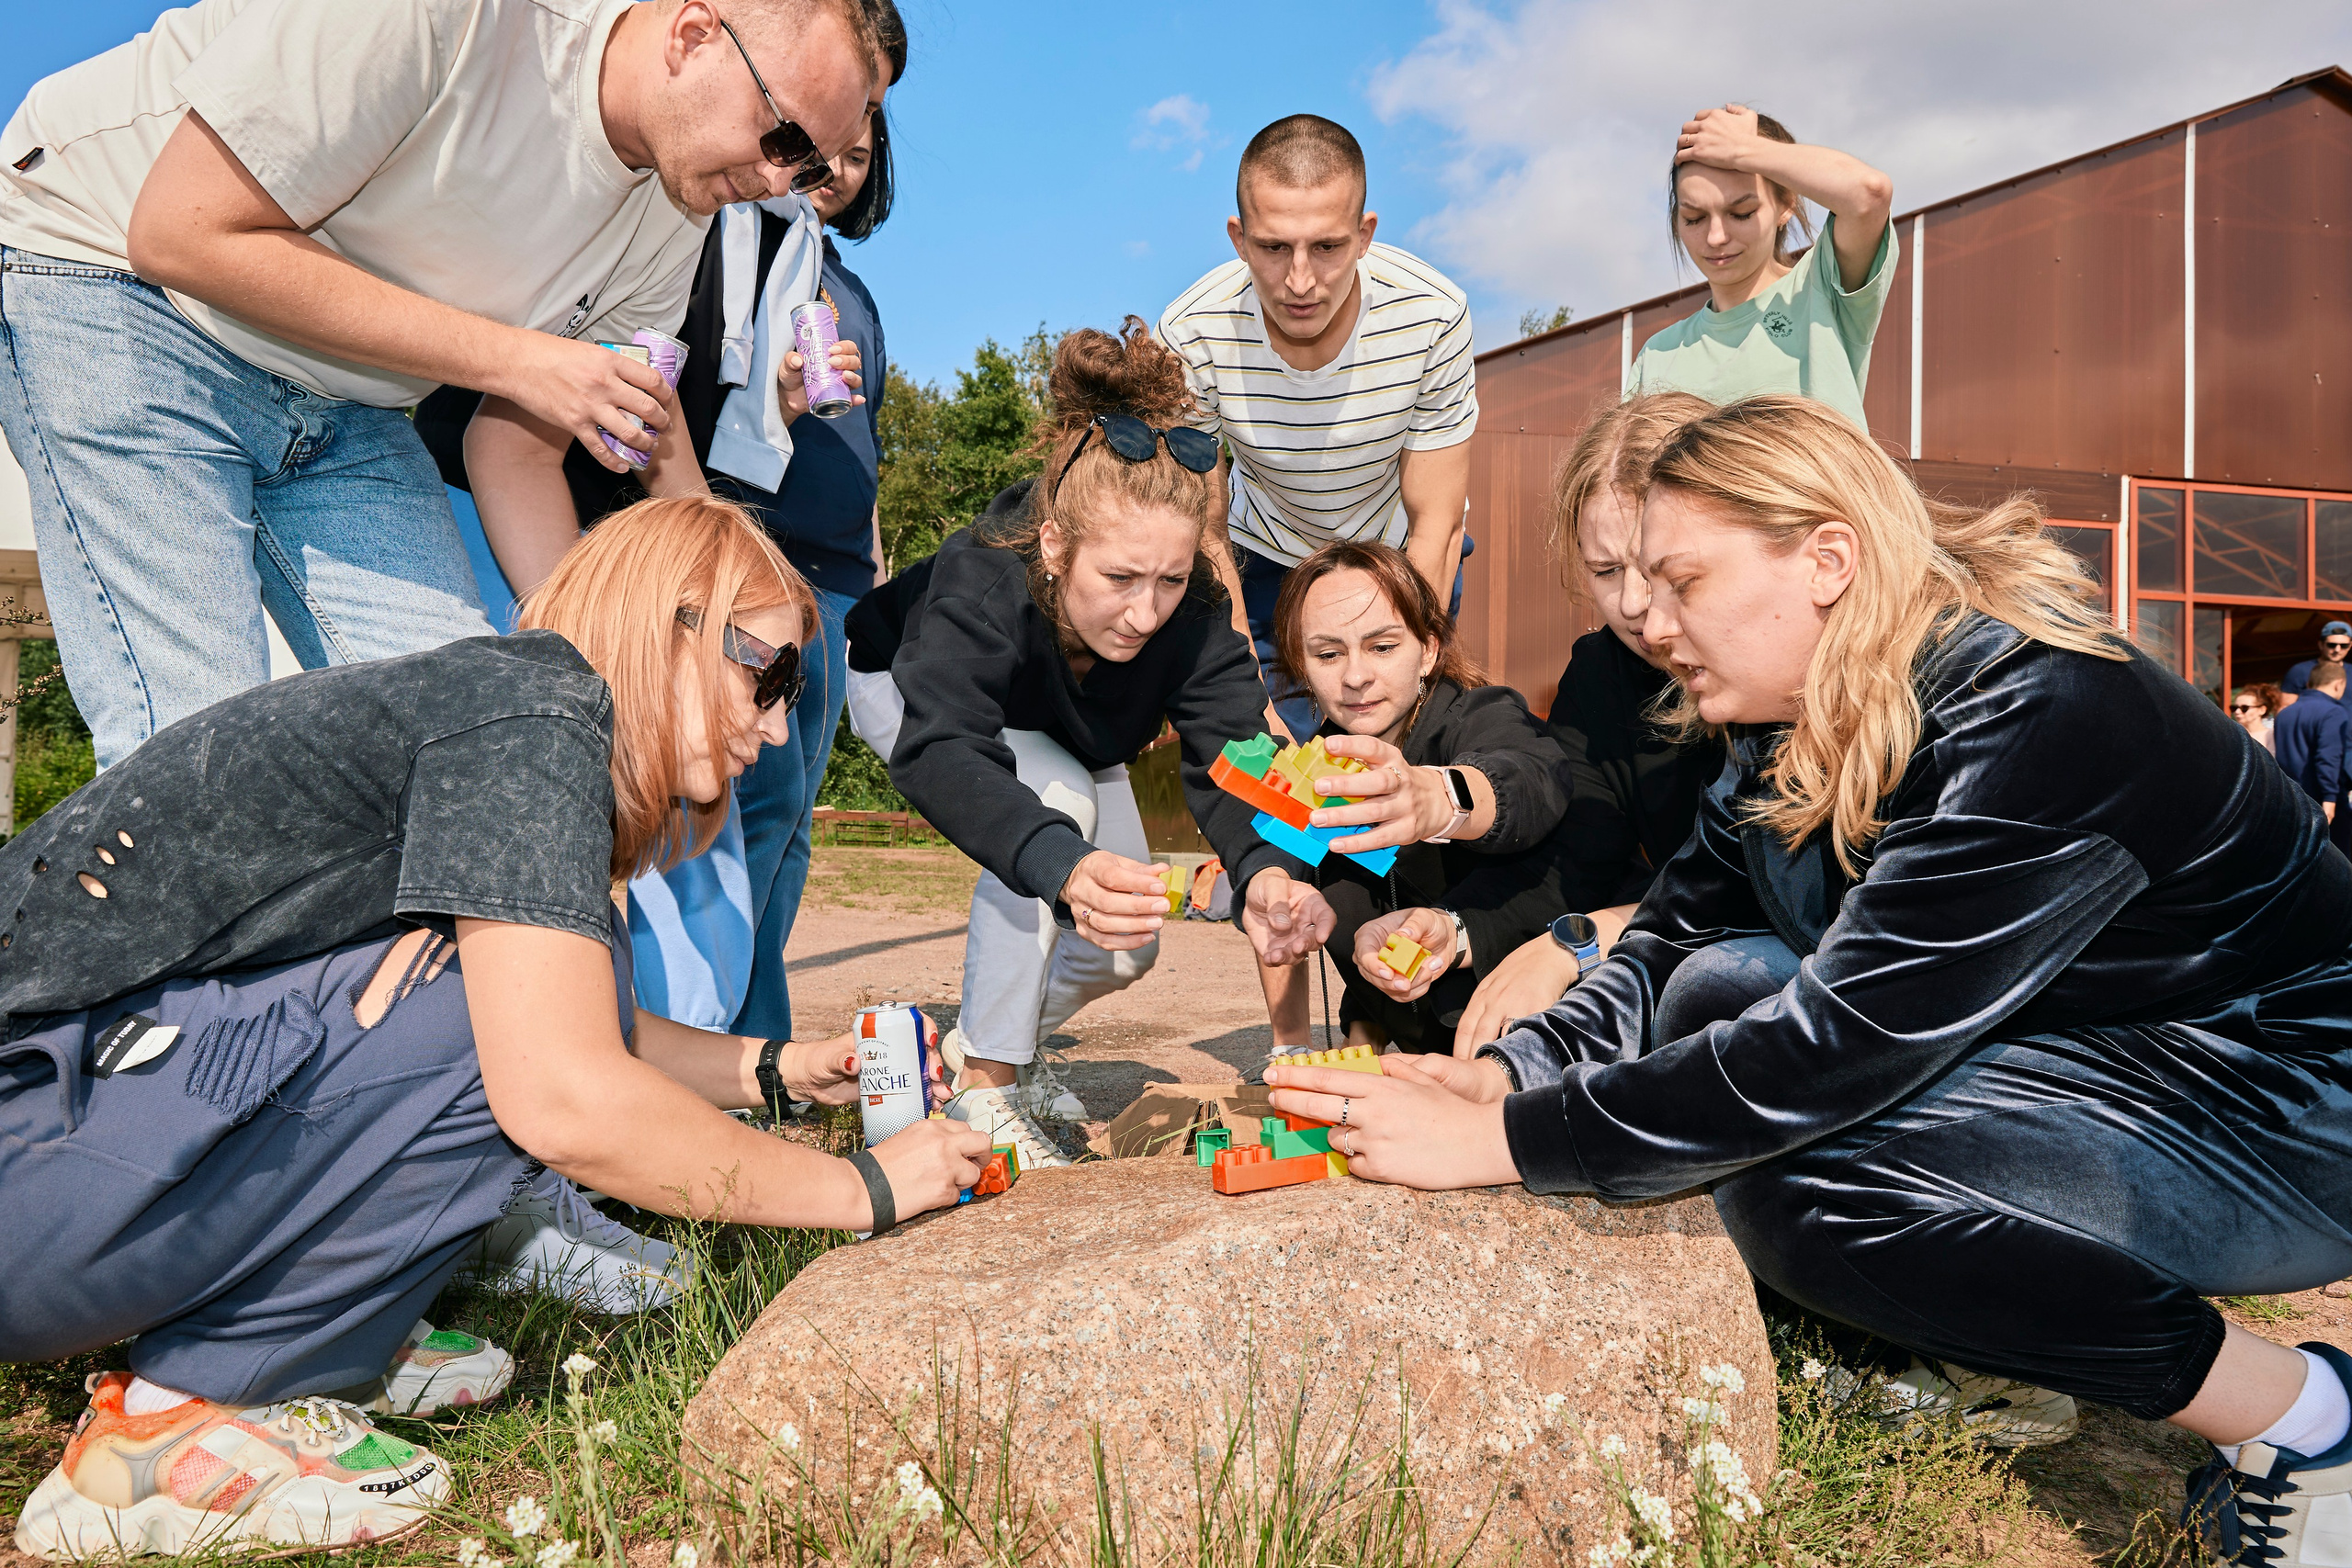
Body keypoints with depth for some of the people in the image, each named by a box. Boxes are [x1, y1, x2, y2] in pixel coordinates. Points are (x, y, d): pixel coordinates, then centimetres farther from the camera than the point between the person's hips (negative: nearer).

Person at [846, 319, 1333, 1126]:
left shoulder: (1193, 612, -35)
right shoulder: (981, 582, -46)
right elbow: (938, 752, -59)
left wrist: (1265, 872, -67)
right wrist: (1064, 866, -77)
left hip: (1063, 731, 5)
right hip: (910, 687, -4)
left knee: (1125, 948, -3)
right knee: (1057, 800, -35)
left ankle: (983, 1036, 29)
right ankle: (982, 1082, -19)